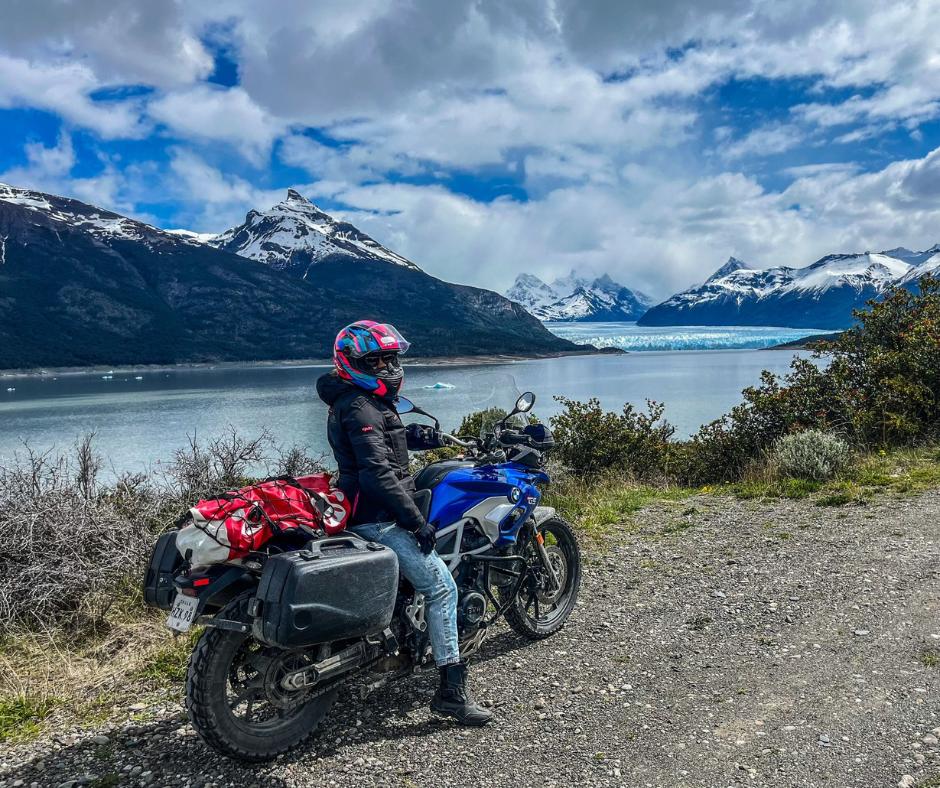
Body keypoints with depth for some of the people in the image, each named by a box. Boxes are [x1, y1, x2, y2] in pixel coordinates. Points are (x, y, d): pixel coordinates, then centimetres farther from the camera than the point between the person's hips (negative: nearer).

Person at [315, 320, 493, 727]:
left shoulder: (367, 400, 13)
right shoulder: (359, 408, -20)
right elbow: (378, 472, -27)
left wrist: (412, 434, 7)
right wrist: (416, 520, -25)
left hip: (370, 511, 11)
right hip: (376, 518, -11)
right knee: (441, 586, -11)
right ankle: (452, 689, -7)